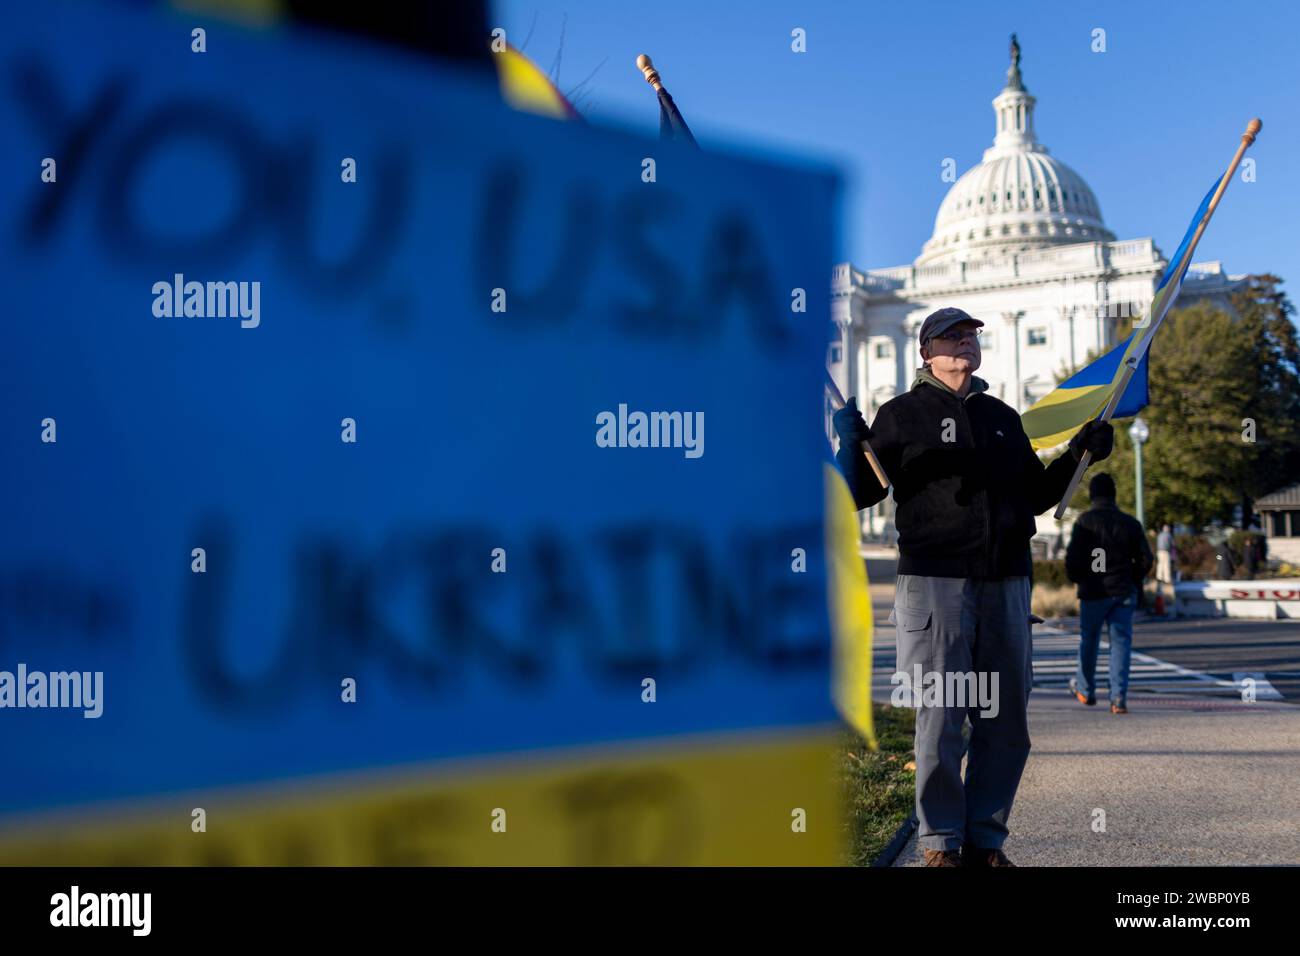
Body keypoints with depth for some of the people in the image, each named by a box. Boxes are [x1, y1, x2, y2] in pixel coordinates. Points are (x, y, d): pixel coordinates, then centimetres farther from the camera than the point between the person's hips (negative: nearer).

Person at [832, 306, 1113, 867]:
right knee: (941, 720, -5)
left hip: (1006, 583, 5)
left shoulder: (1002, 417, 20)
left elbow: (1037, 496, 26)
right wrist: (851, 444, -17)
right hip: (935, 581, -5)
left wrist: (1079, 453, 14)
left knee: (1007, 722, 6)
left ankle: (985, 840, 17)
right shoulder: (902, 415, 6)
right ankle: (941, 843, 7)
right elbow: (859, 494, 0)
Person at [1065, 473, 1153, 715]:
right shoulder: (1130, 522, 4)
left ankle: (1085, 690, 29)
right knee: (1121, 641, 2)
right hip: (1124, 592, 2)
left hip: (1094, 591, -2)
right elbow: (1146, 558, 5)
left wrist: (1076, 578, 6)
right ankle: (1119, 697, -8)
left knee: (1088, 640, 14)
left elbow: (1072, 556, -13)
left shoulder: (1085, 520, -8)